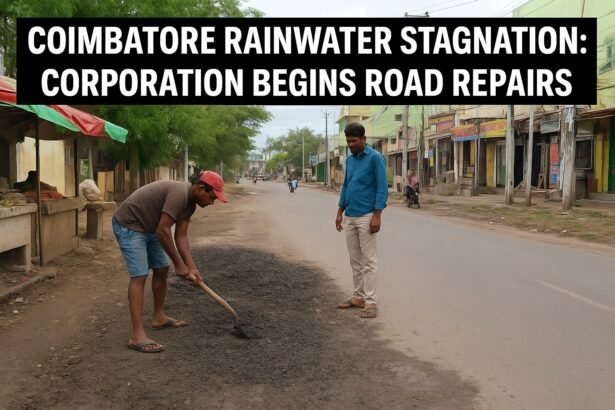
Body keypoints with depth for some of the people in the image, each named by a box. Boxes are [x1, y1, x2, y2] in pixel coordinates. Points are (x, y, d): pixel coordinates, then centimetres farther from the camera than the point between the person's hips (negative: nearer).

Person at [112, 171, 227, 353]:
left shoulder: (189, 203, 2)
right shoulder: (179, 193, -28)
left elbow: (181, 236, 2)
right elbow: (163, 230, -29)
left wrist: (192, 267, -6)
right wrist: (179, 264, -21)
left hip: (147, 227, 10)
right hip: (128, 225, -10)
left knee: (161, 269, 14)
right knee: (139, 275, -16)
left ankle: (159, 317, 29)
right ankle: (137, 335, -18)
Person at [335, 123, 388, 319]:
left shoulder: (375, 158, -9)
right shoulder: (349, 159, 13)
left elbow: (382, 188, -13)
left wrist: (377, 216, -18)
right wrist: (340, 212, 15)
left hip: (366, 217, -7)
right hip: (349, 217, 7)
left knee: (368, 261, -4)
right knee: (355, 260, 12)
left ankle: (371, 302, -1)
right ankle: (358, 296, 22)